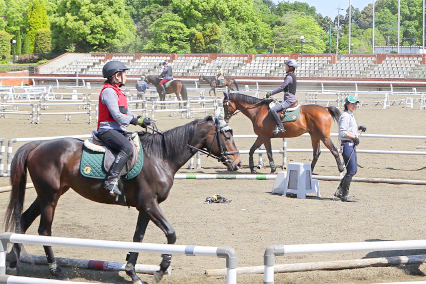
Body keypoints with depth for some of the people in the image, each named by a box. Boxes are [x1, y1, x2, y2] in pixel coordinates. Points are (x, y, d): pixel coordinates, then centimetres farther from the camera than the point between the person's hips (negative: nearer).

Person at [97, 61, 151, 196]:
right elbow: (117, 116, -18)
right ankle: (112, 180, -36)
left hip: (118, 130, 11)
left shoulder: (117, 92, 22)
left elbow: (125, 113, 23)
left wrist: (140, 119, 7)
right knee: (127, 147, -32)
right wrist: (137, 121, -15)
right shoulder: (108, 91, -11)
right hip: (108, 130, -11)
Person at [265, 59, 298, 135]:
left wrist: (271, 93, -10)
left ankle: (280, 127, -27)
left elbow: (281, 88, -15)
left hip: (289, 100, -11)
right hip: (290, 99, 11)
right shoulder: (293, 76, 17)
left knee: (273, 110, -27)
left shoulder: (289, 77, -13)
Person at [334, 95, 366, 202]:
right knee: (351, 171, -8)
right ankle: (345, 195, 0)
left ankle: (339, 191, 20)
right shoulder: (345, 116, -14)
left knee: (353, 170, 14)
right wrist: (354, 137, -17)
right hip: (347, 145, -10)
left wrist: (359, 128, 18)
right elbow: (343, 132, -21)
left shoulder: (351, 116, 17)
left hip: (352, 145, 10)